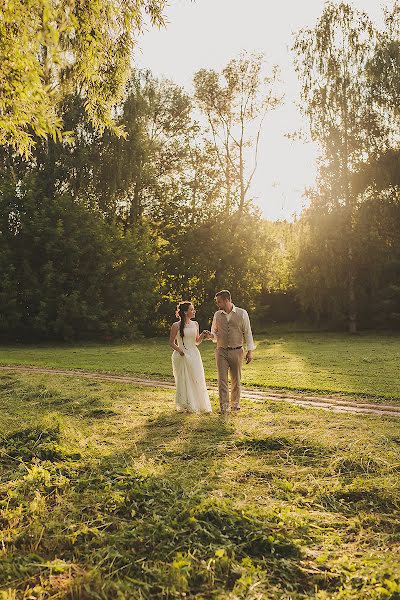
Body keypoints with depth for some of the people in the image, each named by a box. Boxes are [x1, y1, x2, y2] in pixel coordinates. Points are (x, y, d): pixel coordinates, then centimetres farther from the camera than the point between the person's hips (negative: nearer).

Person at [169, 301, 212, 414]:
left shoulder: (195, 324, 9)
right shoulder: (176, 326, -6)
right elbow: (171, 343, -1)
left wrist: (203, 336, -1)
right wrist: (179, 350, -18)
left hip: (194, 355, 4)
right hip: (181, 356, -4)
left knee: (197, 380, 4)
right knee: (183, 381, 3)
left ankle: (199, 404, 15)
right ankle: (184, 406, 15)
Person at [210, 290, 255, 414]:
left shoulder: (242, 313, -1)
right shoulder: (217, 315, 6)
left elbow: (247, 332, 1)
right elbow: (214, 333, 16)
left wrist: (250, 351, -2)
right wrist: (211, 336, -9)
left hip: (236, 351, -1)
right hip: (221, 351, 1)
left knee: (236, 380, 8)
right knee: (222, 380, -5)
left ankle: (235, 404, 24)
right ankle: (223, 406, -1)